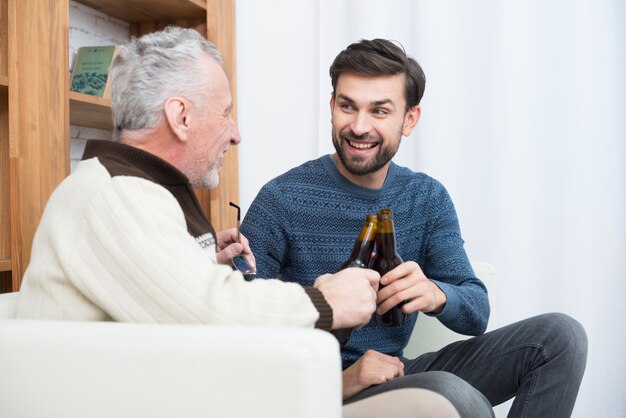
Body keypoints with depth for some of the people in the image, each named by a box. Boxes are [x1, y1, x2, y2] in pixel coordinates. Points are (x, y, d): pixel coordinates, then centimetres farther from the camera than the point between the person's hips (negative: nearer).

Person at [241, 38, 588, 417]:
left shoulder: (428, 198, 4)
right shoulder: (282, 200, -13)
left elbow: (477, 315, -1)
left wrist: (436, 295, -25)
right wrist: (336, 381, -24)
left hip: (398, 373, 6)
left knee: (560, 335, -4)